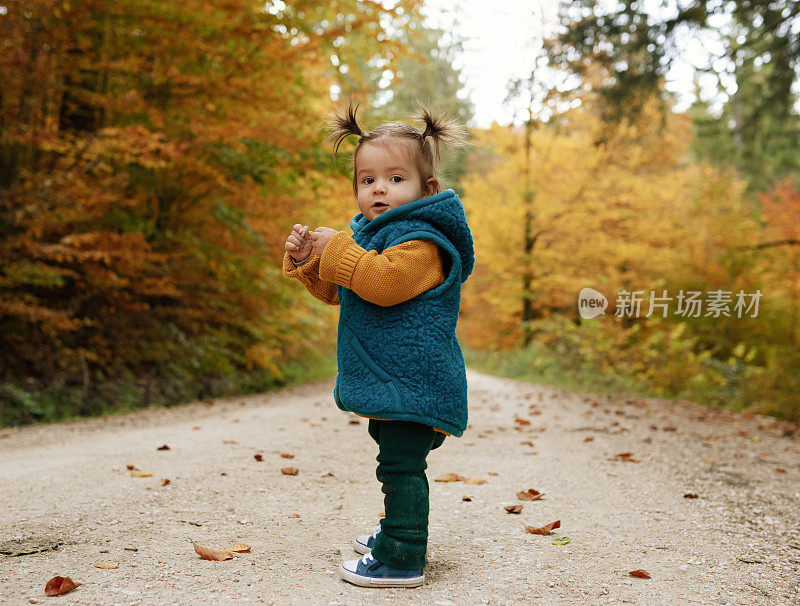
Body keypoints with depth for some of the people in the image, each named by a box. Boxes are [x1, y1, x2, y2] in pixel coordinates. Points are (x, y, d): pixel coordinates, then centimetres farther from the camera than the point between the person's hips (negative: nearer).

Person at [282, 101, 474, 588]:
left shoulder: (421, 239, -15)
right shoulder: (372, 235, 17)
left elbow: (384, 281, -32)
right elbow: (335, 290, 24)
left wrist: (337, 249, -23)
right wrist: (306, 260, 8)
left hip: (412, 377, -11)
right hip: (390, 378, 11)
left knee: (402, 463, -9)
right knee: (397, 460, 22)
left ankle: (403, 559, -4)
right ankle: (401, 532, 38)